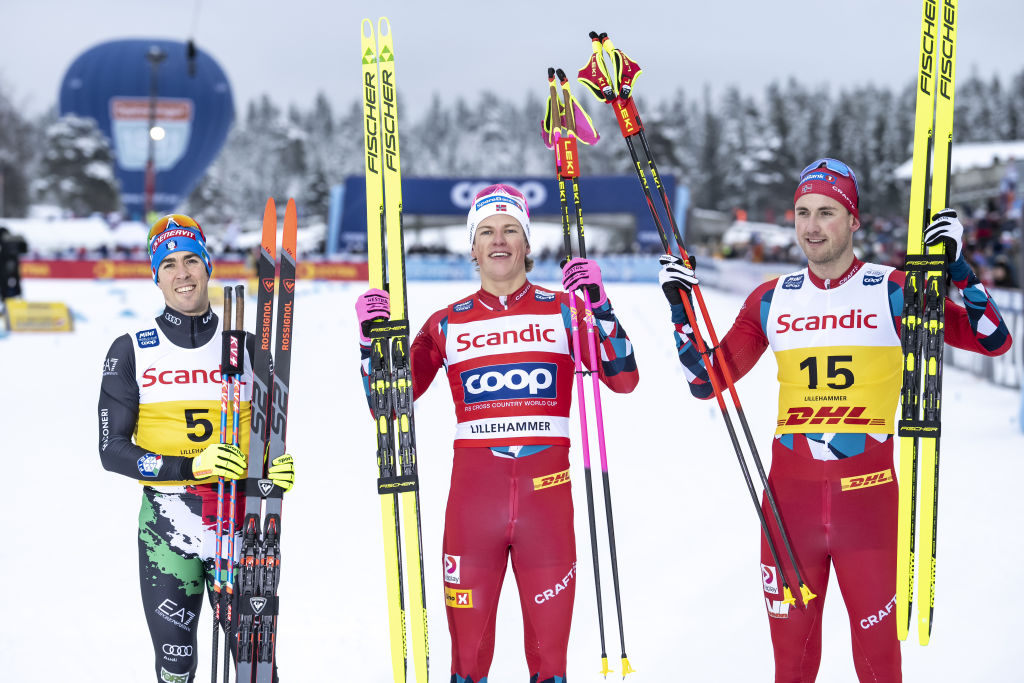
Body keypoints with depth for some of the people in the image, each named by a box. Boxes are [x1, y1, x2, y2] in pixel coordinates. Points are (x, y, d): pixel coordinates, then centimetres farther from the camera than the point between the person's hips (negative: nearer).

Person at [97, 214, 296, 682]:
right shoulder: (131, 351, 3)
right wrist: (191, 466, -16)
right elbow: (112, 450, -2)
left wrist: (278, 471, -8)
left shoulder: (247, 347, 8)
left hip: (240, 523, 1)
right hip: (167, 525, -1)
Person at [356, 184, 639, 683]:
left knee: (550, 637, 3)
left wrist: (600, 308, -14)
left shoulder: (562, 310, 9)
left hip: (546, 490, 0)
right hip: (473, 491, 0)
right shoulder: (447, 324, 11)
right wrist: (373, 342, -4)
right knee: (467, 637, 2)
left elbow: (623, 379, -3)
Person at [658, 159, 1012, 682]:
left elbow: (994, 340, -5)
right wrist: (681, 310, -1)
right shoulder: (771, 300, 8)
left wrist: (956, 268, -16)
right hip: (789, 493, 3)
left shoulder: (892, 291, 0)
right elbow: (705, 380, 10)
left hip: (868, 495, -2)